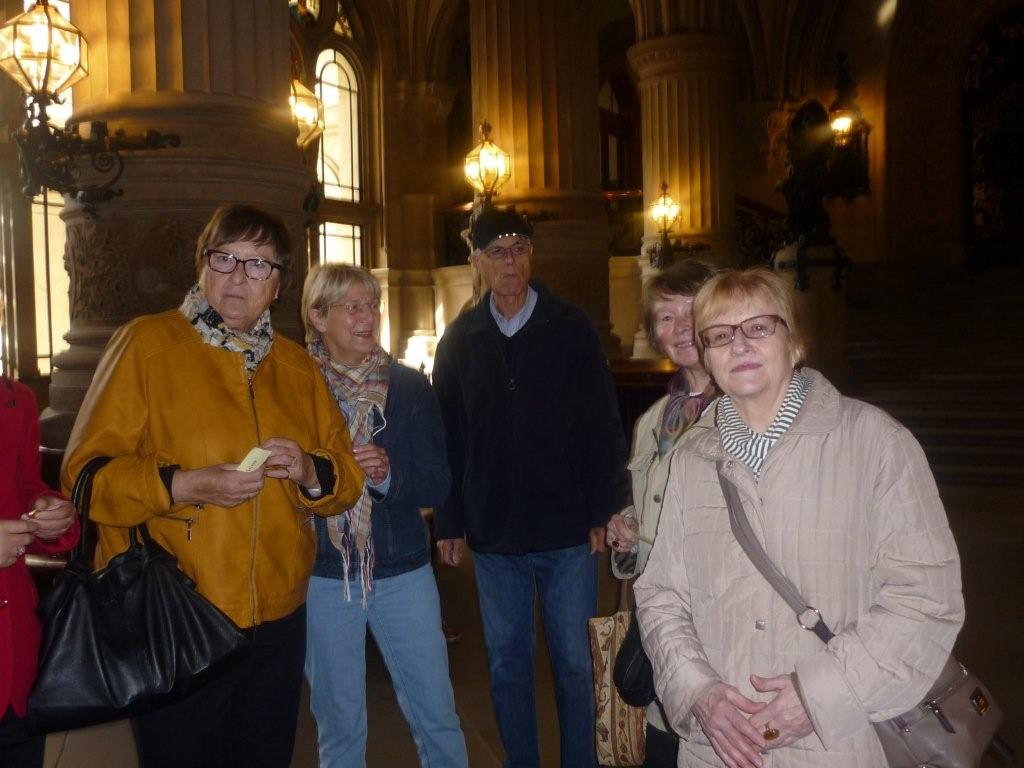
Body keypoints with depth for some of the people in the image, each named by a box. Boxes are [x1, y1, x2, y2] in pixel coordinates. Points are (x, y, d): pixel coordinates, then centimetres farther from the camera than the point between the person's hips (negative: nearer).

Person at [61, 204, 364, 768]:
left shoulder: (298, 366, 9)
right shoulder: (146, 343, -5)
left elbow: (347, 478, 12)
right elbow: (86, 472, -8)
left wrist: (309, 471, -10)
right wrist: (183, 485, -23)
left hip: (279, 621, 5)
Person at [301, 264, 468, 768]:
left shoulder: (409, 386, 0)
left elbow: (438, 485, -3)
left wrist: (387, 475, -20)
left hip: (403, 571, 1)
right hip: (323, 576, 0)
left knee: (437, 715, 8)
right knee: (338, 723, 15)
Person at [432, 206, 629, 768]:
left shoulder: (570, 329, -2)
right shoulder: (460, 339, 4)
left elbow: (603, 428, -2)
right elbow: (447, 438, 4)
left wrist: (602, 512, -6)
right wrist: (450, 522, 2)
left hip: (567, 531, -2)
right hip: (492, 533, 2)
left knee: (575, 661, 8)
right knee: (506, 663, 14)